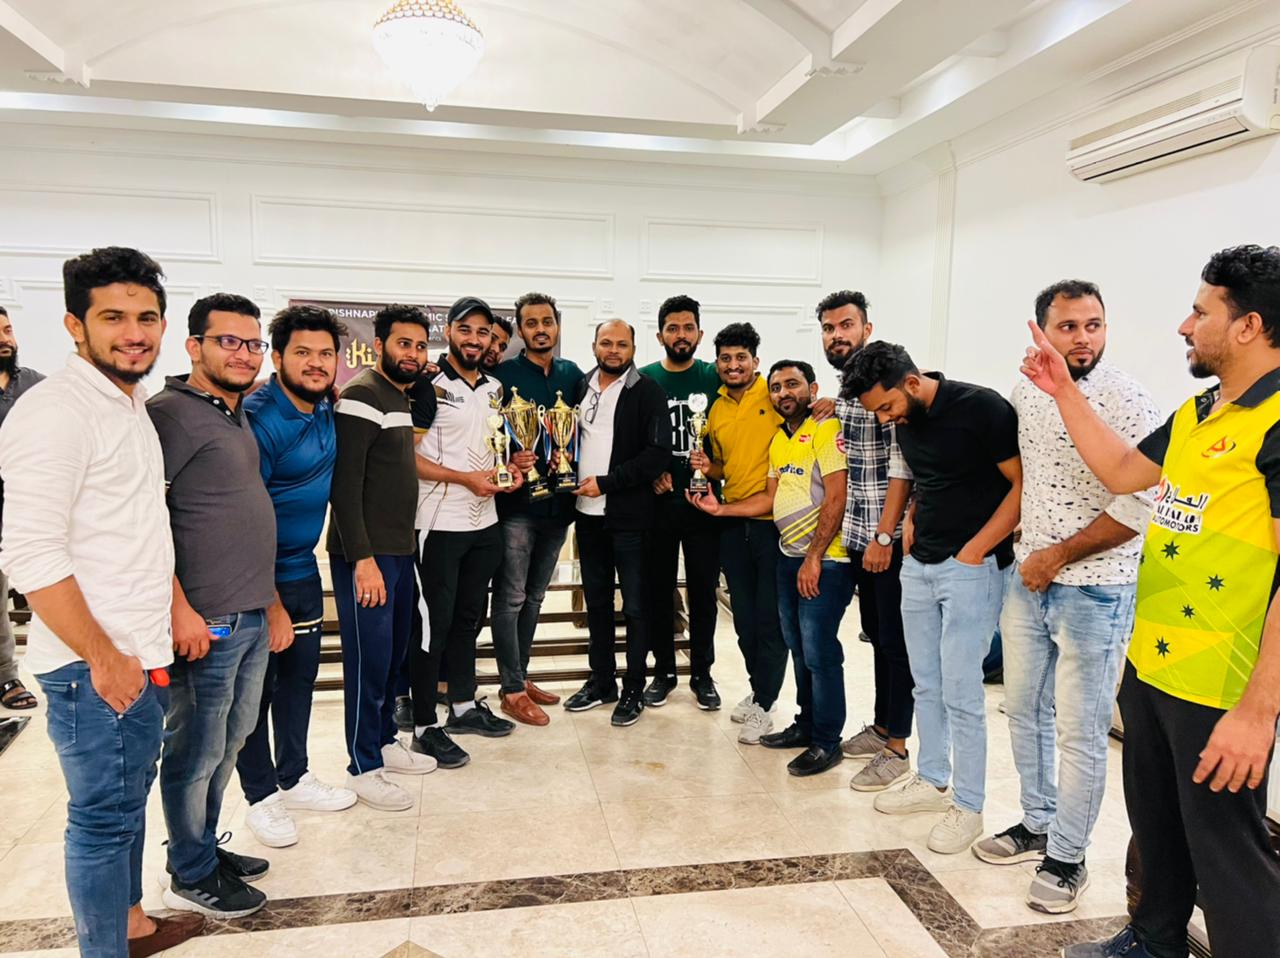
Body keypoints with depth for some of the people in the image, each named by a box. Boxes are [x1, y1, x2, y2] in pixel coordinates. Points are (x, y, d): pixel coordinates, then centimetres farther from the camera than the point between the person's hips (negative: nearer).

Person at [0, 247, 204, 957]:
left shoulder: (131, 405, 12)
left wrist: (177, 613, 17)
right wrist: (103, 656, -18)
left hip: (142, 654, 9)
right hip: (94, 664, -9)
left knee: (129, 794, 22)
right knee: (104, 815, 4)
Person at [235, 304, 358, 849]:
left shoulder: (327, 409, 3)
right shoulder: (258, 418, -20)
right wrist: (268, 599, -19)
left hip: (302, 569, 8)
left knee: (300, 675, 17)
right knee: (256, 686, 7)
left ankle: (294, 777, 35)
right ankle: (262, 795, 23)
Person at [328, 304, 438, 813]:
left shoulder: (402, 396, 15)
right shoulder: (361, 395, -13)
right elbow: (345, 483, -19)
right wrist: (363, 559, -22)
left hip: (399, 549, 9)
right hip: (366, 554, -9)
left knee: (394, 652, 17)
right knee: (370, 659, -1)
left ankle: (385, 742, 32)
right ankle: (363, 767, 13)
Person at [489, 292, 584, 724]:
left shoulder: (573, 374, 9)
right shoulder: (503, 375, -5)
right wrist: (508, 463, -24)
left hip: (558, 501, 5)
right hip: (517, 500, -5)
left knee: (534, 596, 15)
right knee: (510, 598, 1)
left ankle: (520, 676, 28)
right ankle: (512, 691, 11)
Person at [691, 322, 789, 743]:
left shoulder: (775, 395, -7)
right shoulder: (715, 410, 11)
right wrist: (707, 467, 2)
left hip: (773, 520, -6)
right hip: (733, 522, 6)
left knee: (770, 617, 1)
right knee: (744, 614, 15)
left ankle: (764, 705, 14)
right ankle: (757, 688, 33)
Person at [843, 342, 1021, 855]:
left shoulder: (983, 408, -15)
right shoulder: (906, 424, 8)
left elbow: (1023, 485, -14)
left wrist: (974, 550, -16)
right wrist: (913, 528, 8)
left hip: (971, 569, -7)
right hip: (918, 565, 7)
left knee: (960, 693, -2)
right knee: (926, 685, 14)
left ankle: (968, 806, 13)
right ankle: (932, 780, 30)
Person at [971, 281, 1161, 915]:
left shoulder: (1128, 403, -14)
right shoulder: (1023, 395, 4)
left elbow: (1137, 511, -17)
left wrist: (1055, 557, -14)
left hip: (1094, 589, -6)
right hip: (1026, 579, 6)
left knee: (1080, 732, 3)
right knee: (1025, 711, 17)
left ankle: (1067, 856, 21)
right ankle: (1036, 824, 36)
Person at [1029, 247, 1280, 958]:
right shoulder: (1198, 412, 10)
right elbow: (1122, 472, 21)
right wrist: (1065, 391, 16)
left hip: (1222, 687, -9)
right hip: (1150, 664, 9)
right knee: (1155, 827, 24)